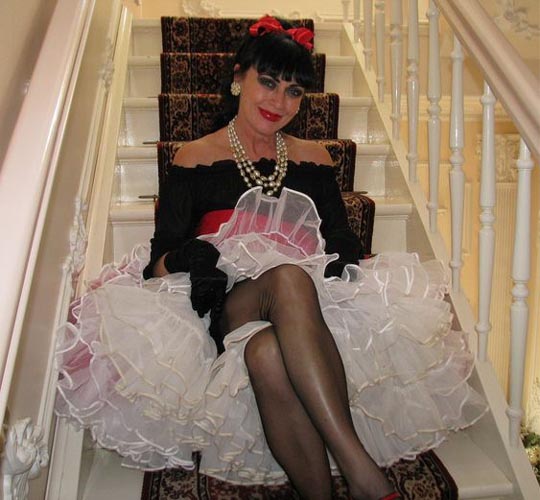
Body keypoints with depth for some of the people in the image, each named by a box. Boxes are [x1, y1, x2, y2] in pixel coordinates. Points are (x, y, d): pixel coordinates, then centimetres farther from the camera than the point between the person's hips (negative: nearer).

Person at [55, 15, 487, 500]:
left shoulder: (313, 159, 21)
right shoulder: (195, 159, 12)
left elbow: (341, 239, 17)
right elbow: (160, 257, 5)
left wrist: (348, 262, -8)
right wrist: (189, 259, -19)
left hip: (312, 302, 2)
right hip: (226, 311, -1)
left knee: (267, 353, -37)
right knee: (288, 278, -37)